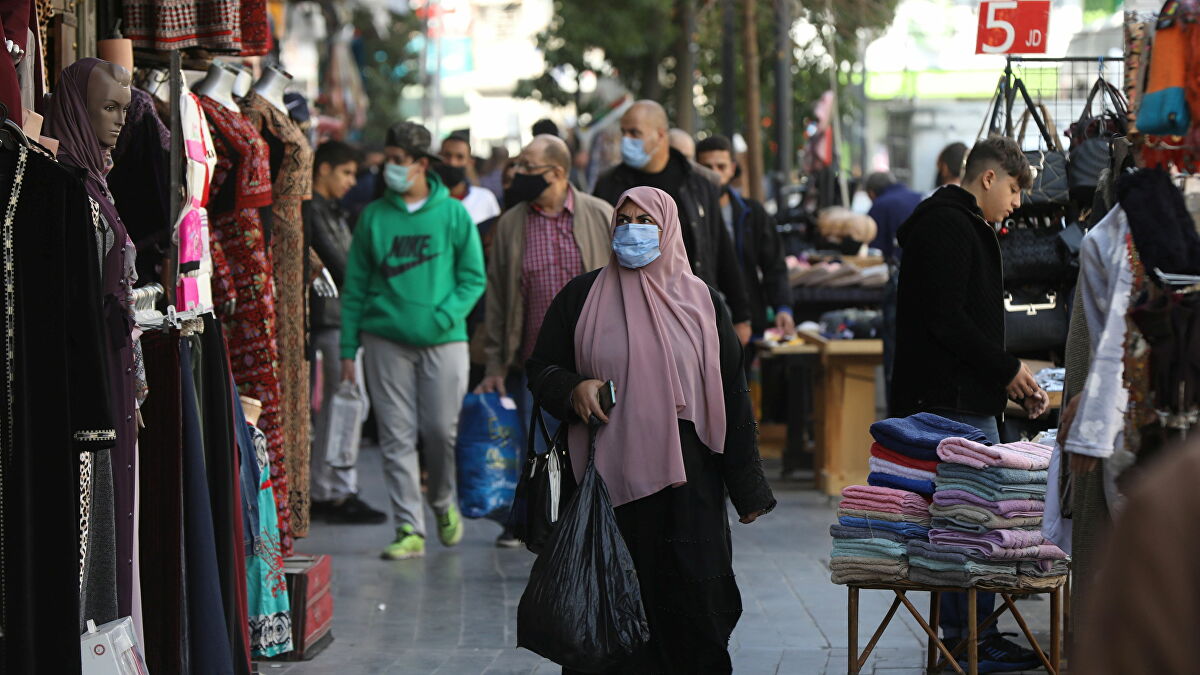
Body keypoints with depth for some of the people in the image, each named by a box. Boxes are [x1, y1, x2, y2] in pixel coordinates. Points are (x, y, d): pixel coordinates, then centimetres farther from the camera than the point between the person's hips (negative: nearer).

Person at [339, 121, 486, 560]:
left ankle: (443, 503, 28)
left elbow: (473, 277, 4)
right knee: (397, 436, -2)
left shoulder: (453, 214, 3)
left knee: (441, 429, -1)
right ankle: (410, 529, 2)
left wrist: (446, 316, -12)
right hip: (385, 341, 1)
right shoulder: (374, 216, 7)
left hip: (443, 341, -1)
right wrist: (348, 348, 4)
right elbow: (355, 285, 9)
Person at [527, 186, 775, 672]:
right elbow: (541, 370, 11)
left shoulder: (702, 303, 7)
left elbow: (731, 396, 7)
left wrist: (746, 488, 4)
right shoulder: (582, 297, 6)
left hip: (685, 482, 0)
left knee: (688, 606, -3)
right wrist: (574, 390, -13)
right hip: (607, 480, 0)